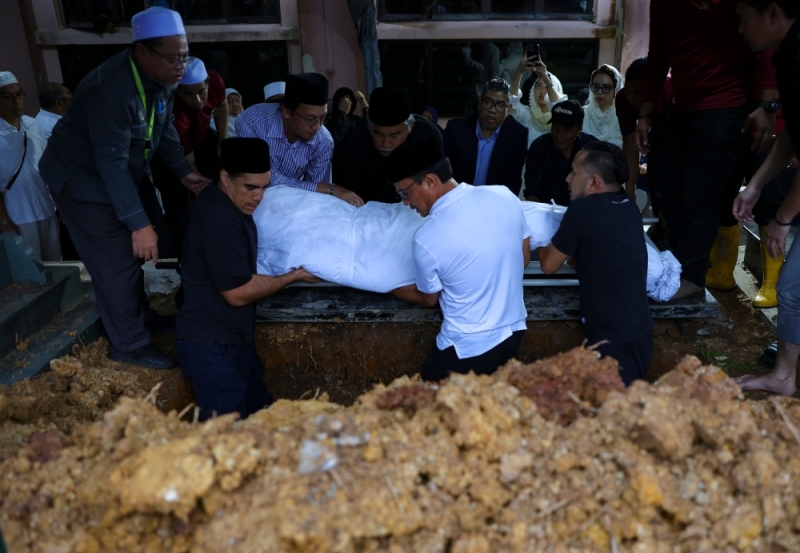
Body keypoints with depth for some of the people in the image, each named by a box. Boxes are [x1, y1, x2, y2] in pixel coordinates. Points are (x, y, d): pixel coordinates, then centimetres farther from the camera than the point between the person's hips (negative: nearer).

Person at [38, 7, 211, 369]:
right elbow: (111, 161, -35)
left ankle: (139, 316, 39)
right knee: (117, 263, -4)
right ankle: (129, 344, 11)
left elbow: (165, 131, 5)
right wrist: (139, 224, -37)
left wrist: (184, 173, -9)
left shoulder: (161, 80, -7)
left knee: (133, 253, 19)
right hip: (83, 179, -9)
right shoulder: (112, 88, -34)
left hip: (125, 175, 9)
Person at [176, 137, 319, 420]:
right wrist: (292, 277, -12)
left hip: (227, 339, 10)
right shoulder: (220, 222, -26)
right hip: (213, 347, -10)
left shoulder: (218, 203, 5)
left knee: (260, 414, 19)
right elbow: (238, 292, -24)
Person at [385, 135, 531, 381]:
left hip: (468, 348, -5)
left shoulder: (426, 238, -23)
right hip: (513, 331, 5)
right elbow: (523, 260, 6)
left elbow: (428, 298, -3)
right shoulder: (504, 196, -10)